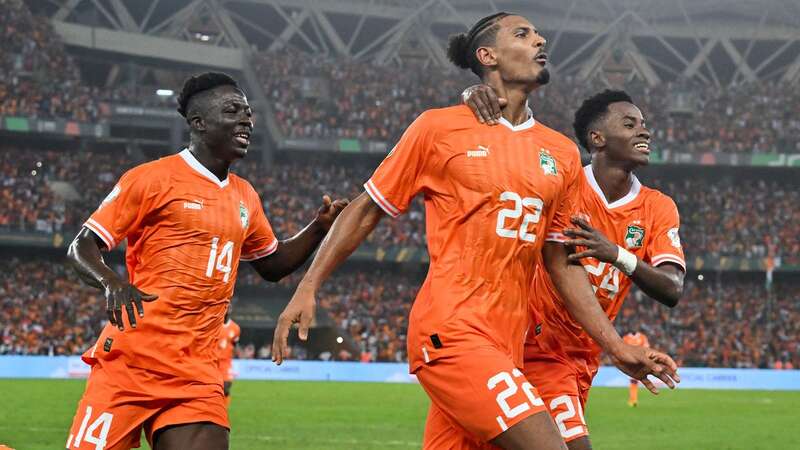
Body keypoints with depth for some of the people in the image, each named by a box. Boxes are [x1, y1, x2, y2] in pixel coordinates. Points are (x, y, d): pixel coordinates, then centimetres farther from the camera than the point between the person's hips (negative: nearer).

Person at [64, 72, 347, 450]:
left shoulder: (245, 198, 16)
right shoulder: (153, 178, -3)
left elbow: (273, 265, 31)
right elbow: (81, 248, -3)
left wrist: (319, 227, 14)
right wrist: (112, 283, -24)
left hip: (198, 372, 5)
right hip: (132, 361, -5)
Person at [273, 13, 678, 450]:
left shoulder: (562, 154, 16)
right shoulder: (440, 127, 1)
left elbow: (562, 264, 19)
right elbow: (367, 210, 7)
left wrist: (618, 348, 13)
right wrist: (308, 288, 0)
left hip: (506, 344, 6)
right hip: (449, 331, -6)